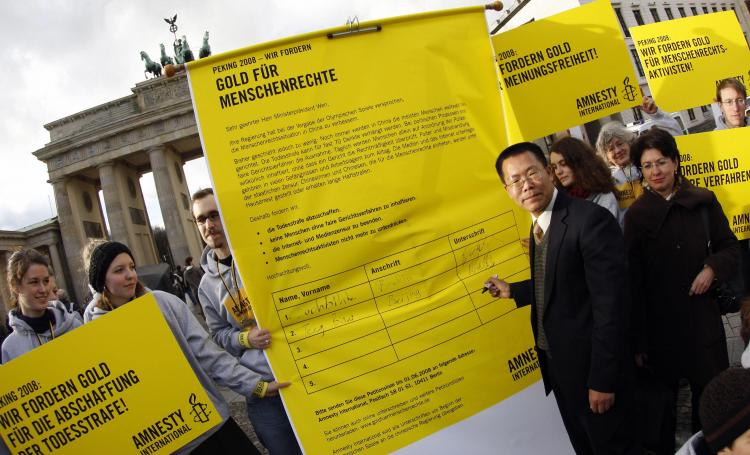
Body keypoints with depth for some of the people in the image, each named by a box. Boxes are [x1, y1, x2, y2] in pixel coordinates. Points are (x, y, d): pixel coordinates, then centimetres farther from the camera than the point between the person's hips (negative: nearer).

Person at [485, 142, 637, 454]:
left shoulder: (591, 220, -23)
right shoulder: (539, 224, 4)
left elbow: (610, 304, -24)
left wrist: (603, 379, -23)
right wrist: (513, 291, 19)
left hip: (592, 364, -8)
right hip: (557, 362, 8)